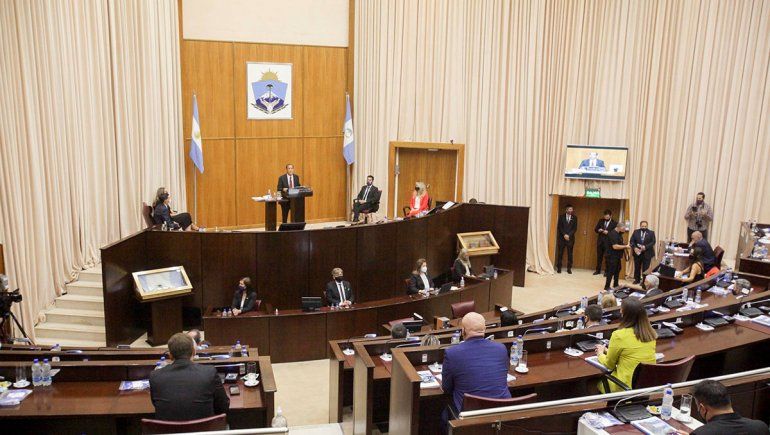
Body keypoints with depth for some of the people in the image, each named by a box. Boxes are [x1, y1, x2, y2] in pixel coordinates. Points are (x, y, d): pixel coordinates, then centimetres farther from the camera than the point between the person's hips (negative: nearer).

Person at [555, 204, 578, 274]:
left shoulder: (574, 218, 6)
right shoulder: (561, 217, 5)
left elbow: (575, 228, 1)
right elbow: (559, 227, 0)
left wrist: (569, 235, -10)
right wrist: (564, 235, -11)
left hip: (570, 238, 0)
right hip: (561, 237, 0)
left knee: (570, 254, 0)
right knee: (560, 253, 0)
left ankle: (569, 268, 6)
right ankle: (559, 268, 6)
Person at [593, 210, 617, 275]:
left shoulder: (614, 223, -5)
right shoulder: (601, 221, 8)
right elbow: (595, 229, 11)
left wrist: (608, 232, -19)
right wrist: (598, 230, -9)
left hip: (608, 242, -4)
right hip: (600, 241, 4)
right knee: (599, 256, 10)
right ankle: (598, 270, 20)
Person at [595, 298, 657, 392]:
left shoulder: (619, 335, -18)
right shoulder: (651, 333, -1)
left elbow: (609, 365, -3)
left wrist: (600, 354, 17)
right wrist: (609, 351, 25)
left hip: (627, 387, -6)